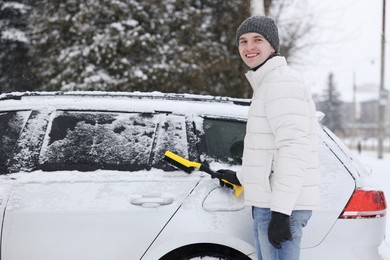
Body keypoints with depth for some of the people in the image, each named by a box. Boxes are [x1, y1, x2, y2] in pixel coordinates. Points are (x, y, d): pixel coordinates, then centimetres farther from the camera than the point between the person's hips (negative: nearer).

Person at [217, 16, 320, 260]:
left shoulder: (283, 84, -13)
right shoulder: (267, 84, 20)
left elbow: (294, 150, -22)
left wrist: (280, 212, -25)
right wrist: (242, 177, 31)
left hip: (282, 206, -11)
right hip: (268, 203, 11)